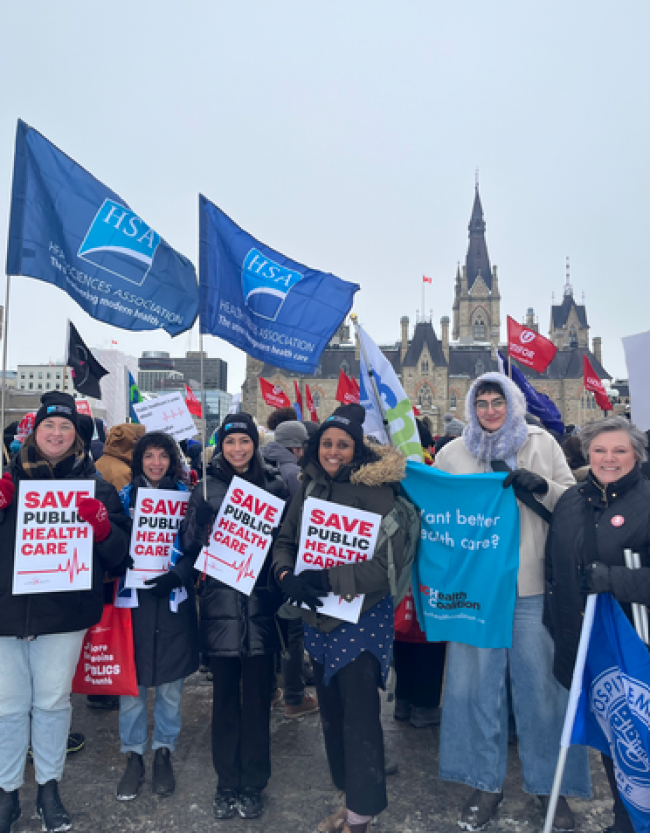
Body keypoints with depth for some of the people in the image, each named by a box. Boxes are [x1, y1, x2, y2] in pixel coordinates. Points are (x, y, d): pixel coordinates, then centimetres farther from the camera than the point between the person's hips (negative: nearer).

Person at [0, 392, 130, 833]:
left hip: (64, 613, -1)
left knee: (53, 701, 9)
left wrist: (101, 524, -21)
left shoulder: (94, 484, 3)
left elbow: (119, 552, 0)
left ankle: (49, 788, 30)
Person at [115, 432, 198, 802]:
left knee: (170, 684, 9)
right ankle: (134, 755, 27)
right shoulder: (124, 497, 5)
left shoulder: (186, 497, 2)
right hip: (133, 600, 1)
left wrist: (175, 576, -17)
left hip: (173, 602, 0)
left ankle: (164, 753, 30)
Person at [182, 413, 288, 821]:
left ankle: (253, 785, 24)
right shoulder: (206, 488, 5)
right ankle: (227, 783, 27)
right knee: (225, 694, 10)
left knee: (257, 695, 7)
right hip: (221, 604, 1)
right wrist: (211, 543, -12)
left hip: (261, 604, 0)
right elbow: (191, 544, 6)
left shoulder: (275, 486, 4)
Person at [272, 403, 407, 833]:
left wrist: (325, 578, -24)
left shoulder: (375, 491, -16)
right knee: (332, 712, 18)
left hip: (362, 617, -6)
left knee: (360, 716, 3)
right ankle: (349, 798, 38)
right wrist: (287, 576, -13)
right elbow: (285, 541, 7)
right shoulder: (310, 487, 3)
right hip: (319, 617, 6)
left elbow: (386, 563, -21)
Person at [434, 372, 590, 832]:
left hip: (533, 587, -1)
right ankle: (487, 783, 28)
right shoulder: (453, 453, 7)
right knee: (477, 683, 8)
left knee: (541, 685, 7)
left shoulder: (541, 443, 4)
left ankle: (550, 785, 29)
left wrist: (540, 487, -15)